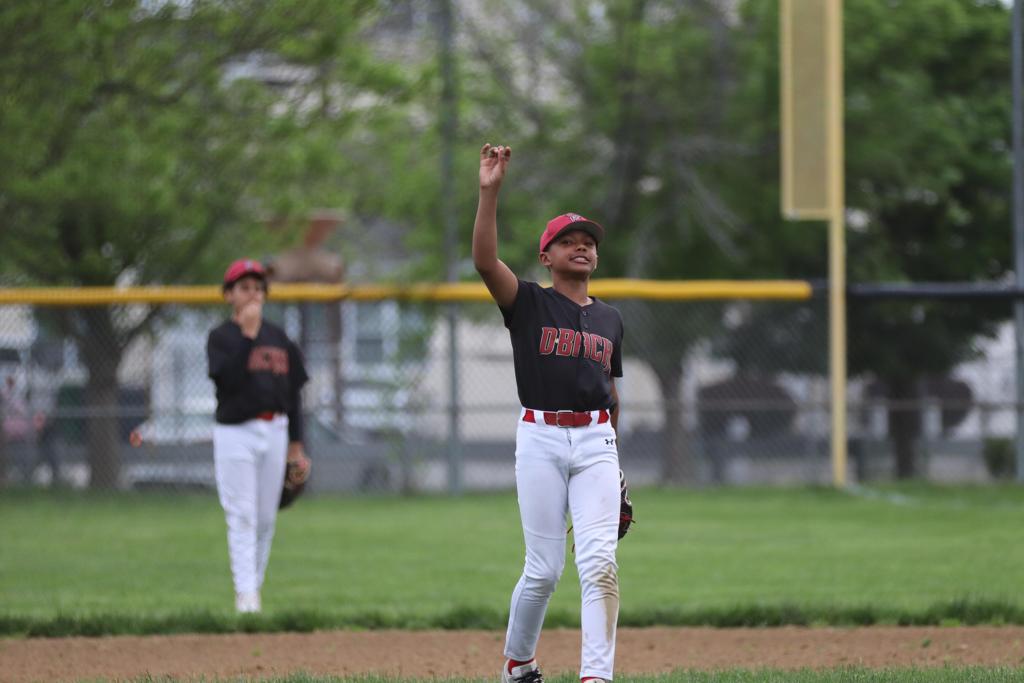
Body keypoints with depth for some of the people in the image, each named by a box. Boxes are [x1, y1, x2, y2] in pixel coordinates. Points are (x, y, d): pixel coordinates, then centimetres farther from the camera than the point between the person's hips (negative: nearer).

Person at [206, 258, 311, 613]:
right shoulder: (221, 337, -1)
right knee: (242, 517, -10)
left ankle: (254, 588, 13)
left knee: (266, 518, 5)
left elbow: (293, 391, 15)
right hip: (236, 433, -4)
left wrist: (296, 445, 11)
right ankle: (245, 594, -14)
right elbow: (230, 378, -18)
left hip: (275, 433, 4)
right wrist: (248, 334, -20)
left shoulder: (278, 337, 13)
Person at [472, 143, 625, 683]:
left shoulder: (610, 319, 15)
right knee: (545, 568, 0)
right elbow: (484, 259, -16)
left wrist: (615, 466, 23)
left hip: (596, 442, 3)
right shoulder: (528, 304, 2)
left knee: (599, 561, -12)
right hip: (540, 439, -3)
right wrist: (490, 192, -24)